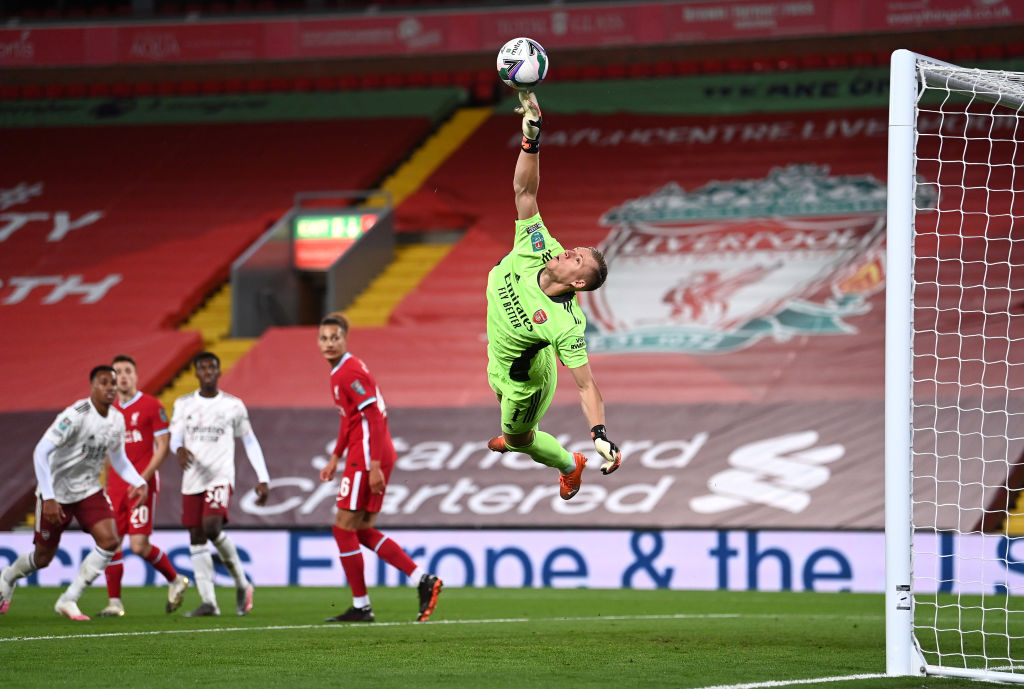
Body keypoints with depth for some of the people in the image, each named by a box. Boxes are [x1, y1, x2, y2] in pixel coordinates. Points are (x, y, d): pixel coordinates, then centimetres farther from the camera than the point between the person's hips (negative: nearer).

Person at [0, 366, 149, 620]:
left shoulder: (117, 420, -2)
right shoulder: (76, 416, -24)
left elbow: (118, 458, 15)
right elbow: (40, 452, -27)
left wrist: (139, 482, -4)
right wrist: (48, 498, -31)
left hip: (89, 490, 6)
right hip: (57, 492, -6)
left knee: (109, 541, -16)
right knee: (44, 556, 5)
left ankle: (69, 600, -5)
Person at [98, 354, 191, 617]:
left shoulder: (151, 406, -4)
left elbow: (163, 445, -7)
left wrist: (144, 477, -16)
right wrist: (106, 485, 16)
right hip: (116, 485, 6)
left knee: (139, 545, -10)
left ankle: (176, 580, 14)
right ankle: (114, 602, 4)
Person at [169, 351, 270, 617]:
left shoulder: (233, 405, 4)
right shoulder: (183, 404, 8)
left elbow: (250, 442, 9)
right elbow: (175, 438, 4)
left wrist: (263, 479, 4)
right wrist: (179, 449, -21)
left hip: (220, 476, -4)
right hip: (192, 480, 4)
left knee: (212, 526, -23)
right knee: (196, 539, 0)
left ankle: (242, 583, -4)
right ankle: (208, 602, 2)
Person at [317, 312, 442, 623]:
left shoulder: (349, 373, -14)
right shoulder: (341, 370, 17)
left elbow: (374, 417, -20)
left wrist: (374, 466, -24)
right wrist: (335, 458, 28)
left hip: (367, 457, -10)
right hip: (371, 456, 10)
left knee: (344, 528, -3)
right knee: (363, 530, 12)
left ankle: (361, 607, 3)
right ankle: (423, 580, 8)